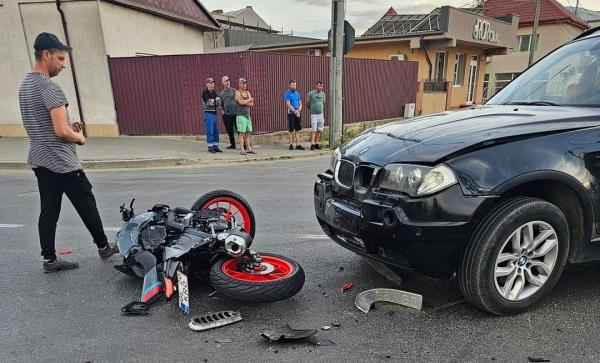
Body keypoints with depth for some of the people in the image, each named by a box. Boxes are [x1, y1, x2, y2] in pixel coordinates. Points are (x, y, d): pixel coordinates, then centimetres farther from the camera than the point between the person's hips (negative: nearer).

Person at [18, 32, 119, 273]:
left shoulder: (25, 85, 13)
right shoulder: (50, 88, -19)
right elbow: (62, 132, -24)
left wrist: (68, 127, 11)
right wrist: (80, 137, -4)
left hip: (39, 160, 9)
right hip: (62, 163, -9)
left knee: (48, 212, 11)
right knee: (87, 206, 6)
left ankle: (49, 259, 17)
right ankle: (103, 247, 20)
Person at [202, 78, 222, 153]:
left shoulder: (214, 92, 14)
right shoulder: (205, 92, -7)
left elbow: (217, 103, 10)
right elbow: (208, 103, -14)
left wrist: (213, 102, -7)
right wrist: (215, 101, 0)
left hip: (214, 113, 7)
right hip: (208, 113, -7)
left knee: (216, 131, 9)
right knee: (209, 131, -5)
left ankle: (215, 146, 16)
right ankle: (210, 147, 1)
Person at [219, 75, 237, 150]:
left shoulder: (234, 90, 2)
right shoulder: (221, 93, 13)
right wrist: (222, 110, 9)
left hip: (235, 113, -4)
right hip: (226, 114, 4)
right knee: (229, 131, 9)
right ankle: (232, 145, 19)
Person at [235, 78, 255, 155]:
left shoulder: (248, 93, 16)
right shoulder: (237, 93, -2)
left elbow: (251, 104, 6)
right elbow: (241, 102, -17)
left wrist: (244, 102, -9)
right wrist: (249, 100, -3)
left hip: (248, 115, 6)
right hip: (241, 115, -6)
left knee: (248, 133, 7)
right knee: (242, 133, -6)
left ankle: (248, 148, 11)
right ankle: (242, 150, -5)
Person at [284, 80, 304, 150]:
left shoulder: (297, 93, 13)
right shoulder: (287, 93, -5)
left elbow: (300, 104, 13)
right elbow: (288, 104, -13)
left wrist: (298, 110, -6)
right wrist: (294, 111, -17)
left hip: (298, 114, 6)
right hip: (291, 114, -6)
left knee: (298, 129, 5)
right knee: (291, 130, -1)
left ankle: (298, 145, 8)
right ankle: (291, 145, 6)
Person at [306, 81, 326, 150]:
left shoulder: (323, 94, 10)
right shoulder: (311, 93, -5)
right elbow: (307, 102, 4)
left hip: (321, 114, 5)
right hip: (314, 114, -5)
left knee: (319, 130, 6)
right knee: (314, 130, -9)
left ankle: (317, 143, 14)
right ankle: (312, 144, -9)